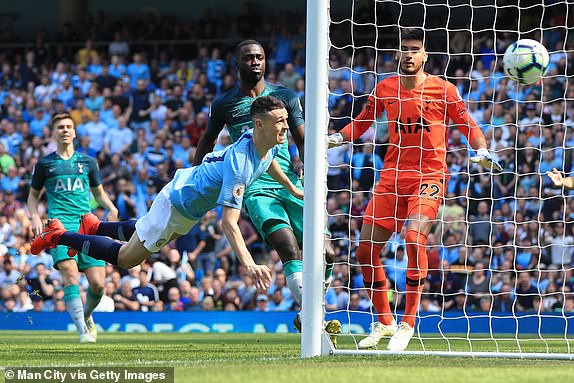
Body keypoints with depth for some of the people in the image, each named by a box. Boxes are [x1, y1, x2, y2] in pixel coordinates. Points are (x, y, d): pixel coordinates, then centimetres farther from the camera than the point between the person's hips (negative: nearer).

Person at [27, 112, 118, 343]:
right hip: (60, 224, -2)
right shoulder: (45, 164, 12)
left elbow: (98, 193, 26)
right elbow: (33, 195, 20)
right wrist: (35, 217, 1)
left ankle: (86, 316, 26)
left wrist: (111, 208, 5)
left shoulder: (87, 162, 17)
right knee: (70, 273, -25)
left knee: (98, 283, -6)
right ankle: (82, 331, -27)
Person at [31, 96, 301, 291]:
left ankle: (95, 226, 50)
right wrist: (249, 264, -50)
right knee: (126, 259, 5)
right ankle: (58, 236, 17)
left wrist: (291, 188, 26)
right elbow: (228, 223, -41)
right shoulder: (239, 165, -41)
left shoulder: (271, 143, -14)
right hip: (176, 203, -8)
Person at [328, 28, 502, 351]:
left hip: (429, 176, -4)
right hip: (392, 176, 5)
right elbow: (362, 123, 19)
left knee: (414, 236, -27)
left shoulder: (443, 90, -2)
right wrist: (336, 138, 2)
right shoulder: (386, 88, 8)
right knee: (366, 250, -1)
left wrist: (482, 151, -15)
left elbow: (469, 126, 3)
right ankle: (384, 322, 19)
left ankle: (407, 325, -18)